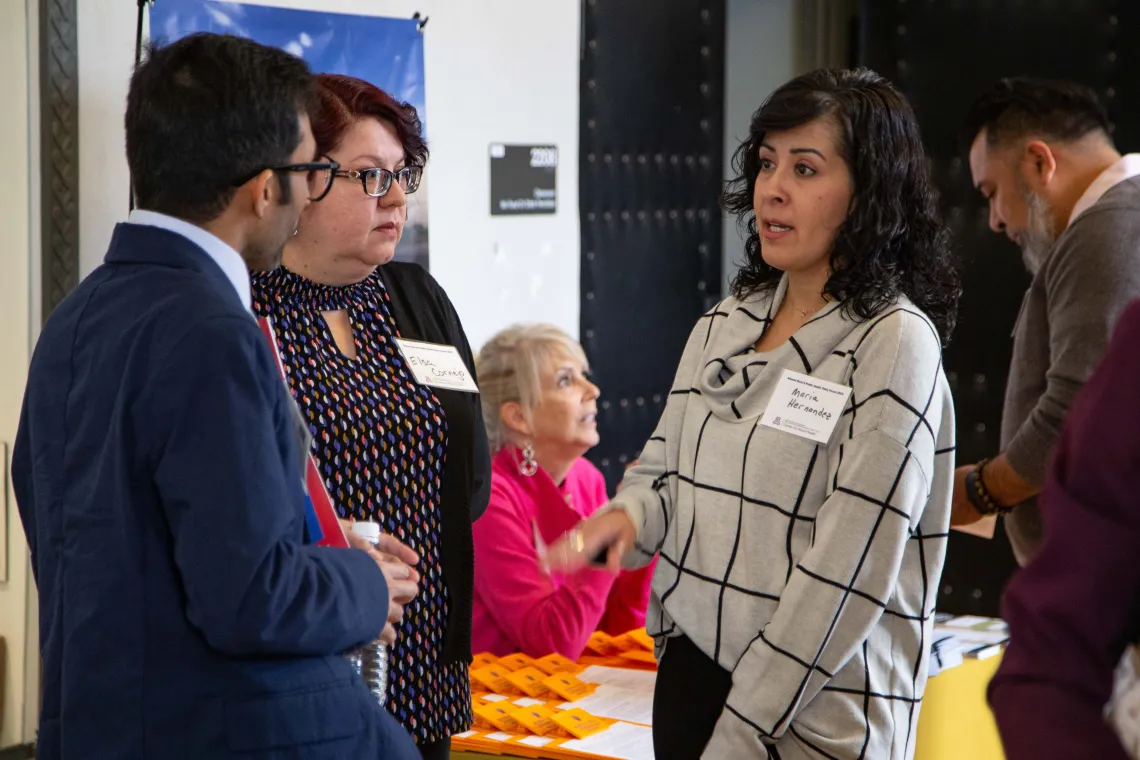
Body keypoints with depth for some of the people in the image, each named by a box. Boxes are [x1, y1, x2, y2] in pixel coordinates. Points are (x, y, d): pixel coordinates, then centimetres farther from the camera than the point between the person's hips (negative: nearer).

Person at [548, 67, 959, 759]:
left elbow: (850, 569, -17)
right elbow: (665, 471, 16)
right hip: (688, 676, 6)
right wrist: (629, 515, -8)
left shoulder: (892, 341, -12)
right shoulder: (725, 325, 8)